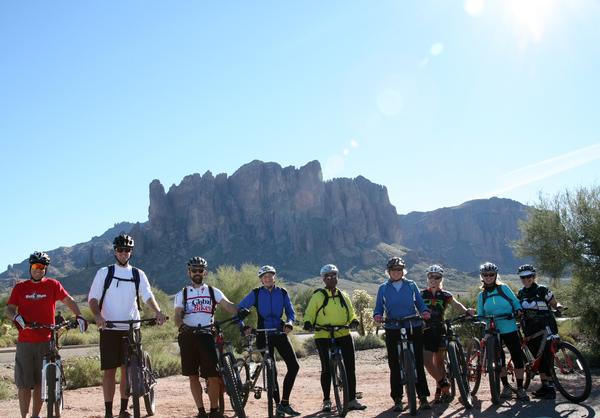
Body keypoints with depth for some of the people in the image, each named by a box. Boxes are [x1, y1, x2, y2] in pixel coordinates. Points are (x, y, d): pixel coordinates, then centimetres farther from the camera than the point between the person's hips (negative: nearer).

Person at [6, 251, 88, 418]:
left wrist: (79, 316, -19)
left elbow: (69, 300, -3)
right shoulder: (20, 287, 7)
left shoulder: (52, 285, 3)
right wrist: (16, 317, -19)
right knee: (24, 383, 0)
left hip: (46, 341, 0)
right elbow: (9, 308, 3)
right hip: (25, 341, 0)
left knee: (41, 382, 7)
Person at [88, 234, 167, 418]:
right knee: (109, 370, 0)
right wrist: (98, 316, -21)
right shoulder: (104, 273, 4)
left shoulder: (138, 274, 8)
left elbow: (147, 296, -3)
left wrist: (158, 311, -22)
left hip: (131, 328, 2)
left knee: (128, 369, 6)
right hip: (109, 329, -2)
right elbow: (93, 298, -1)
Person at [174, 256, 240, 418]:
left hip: (207, 335, -1)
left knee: (214, 375, -5)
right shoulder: (182, 294, 11)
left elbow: (228, 305, -6)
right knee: (193, 375, 5)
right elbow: (177, 316, 1)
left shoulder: (213, 291, 9)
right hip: (188, 336, 1)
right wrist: (181, 327, -22)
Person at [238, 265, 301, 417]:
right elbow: (239, 309, -5)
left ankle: (285, 402, 6)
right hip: (263, 335, -2)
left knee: (294, 366, -6)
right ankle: (278, 405, 13)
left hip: (280, 333, 2)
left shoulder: (282, 292, 3)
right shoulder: (256, 293, -3)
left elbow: (291, 312, 8)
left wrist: (289, 323, -13)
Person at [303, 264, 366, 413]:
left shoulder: (343, 296, 13)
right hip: (323, 336, -3)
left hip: (343, 335, 3)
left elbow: (351, 313, 17)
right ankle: (326, 401, 16)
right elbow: (309, 313, 1)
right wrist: (308, 322, -20)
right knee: (326, 369, 2)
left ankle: (352, 400, 10)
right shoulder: (318, 296, 1)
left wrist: (354, 321, -5)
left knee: (350, 367, 1)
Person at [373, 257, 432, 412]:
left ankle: (423, 397, 6)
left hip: (414, 328, 0)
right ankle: (397, 399, 12)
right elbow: (379, 307, 6)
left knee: (418, 363, -1)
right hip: (393, 331, 0)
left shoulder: (411, 285, 8)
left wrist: (425, 311, -14)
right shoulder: (383, 288, 7)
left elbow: (420, 303, 7)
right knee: (394, 365, 3)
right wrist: (377, 315, -15)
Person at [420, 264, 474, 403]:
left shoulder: (445, 295, 4)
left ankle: (439, 391, 17)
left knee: (439, 362, 6)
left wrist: (466, 311, -33)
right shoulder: (422, 294, 5)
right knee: (427, 362, -10)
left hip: (440, 331, 0)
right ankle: (445, 385, 5)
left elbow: (456, 304, -13)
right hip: (426, 331, 0)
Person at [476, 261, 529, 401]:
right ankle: (506, 386, 19)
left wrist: (518, 310, -16)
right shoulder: (481, 295, 9)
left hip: (509, 329, -2)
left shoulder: (504, 288, 2)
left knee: (517, 357, -5)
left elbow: (515, 301, 4)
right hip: (492, 331, 2)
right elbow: (480, 315, 12)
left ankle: (520, 388, 6)